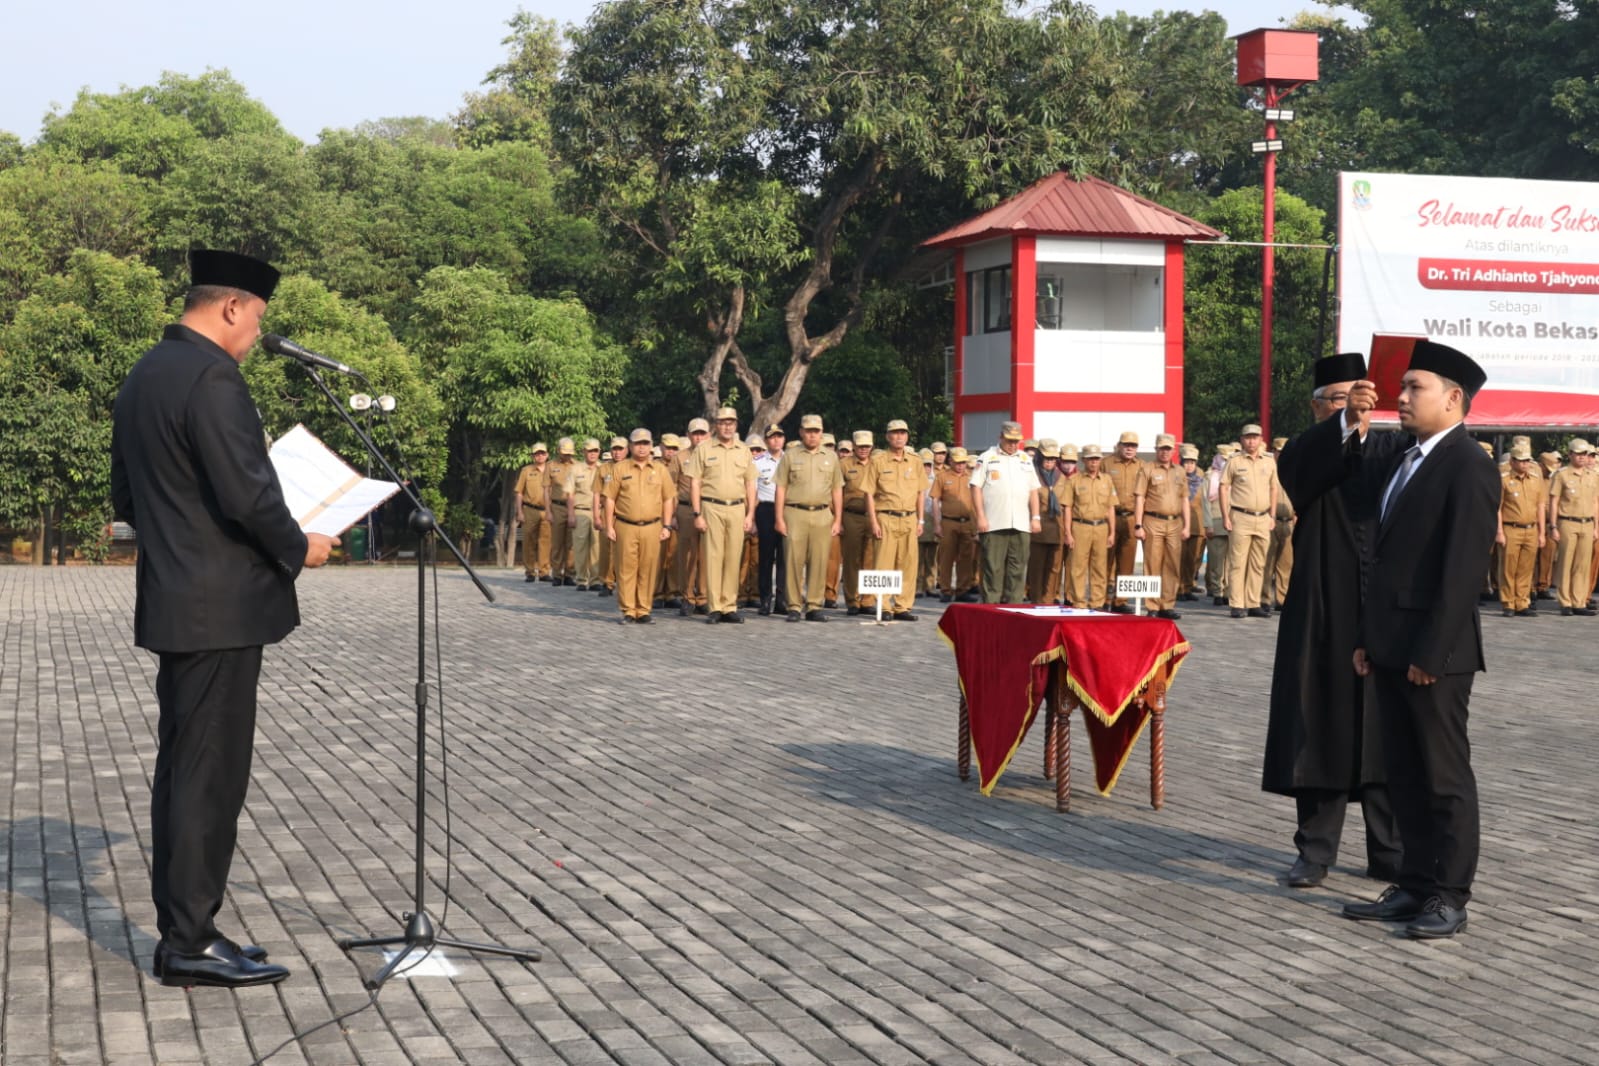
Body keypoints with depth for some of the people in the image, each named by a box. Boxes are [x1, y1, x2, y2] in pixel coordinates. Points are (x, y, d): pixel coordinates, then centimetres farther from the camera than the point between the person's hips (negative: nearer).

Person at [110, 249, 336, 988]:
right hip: (219, 606, -10)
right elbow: (247, 491, -22)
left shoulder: (143, 376, 13)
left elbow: (125, 497, 18)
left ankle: (180, 929, 20)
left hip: (173, 600, 10)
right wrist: (298, 548, -6)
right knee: (211, 772, -4)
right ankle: (190, 941, 0)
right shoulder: (211, 377, -17)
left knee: (181, 767, 13)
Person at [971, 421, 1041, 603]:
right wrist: (981, 517, -8)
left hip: (1021, 525, 4)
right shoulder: (987, 458, 4)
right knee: (993, 568, -3)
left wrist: (1035, 517, 9)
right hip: (994, 525, -4)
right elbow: (976, 488, -1)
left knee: (1017, 569, 3)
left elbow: (1033, 491, 18)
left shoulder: (1026, 460, 17)